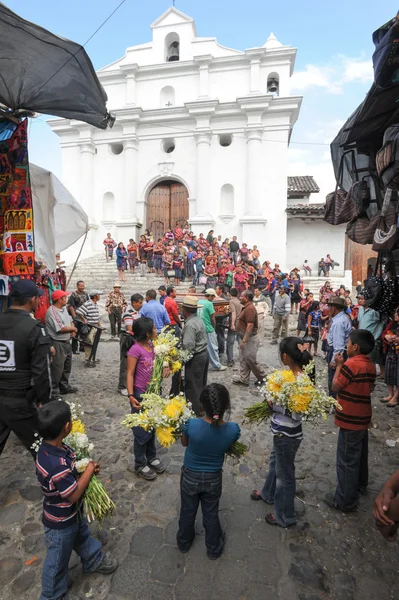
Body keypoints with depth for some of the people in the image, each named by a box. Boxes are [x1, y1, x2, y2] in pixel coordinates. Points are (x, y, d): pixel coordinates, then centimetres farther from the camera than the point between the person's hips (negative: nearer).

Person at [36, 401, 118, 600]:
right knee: (58, 561, 21)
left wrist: (84, 466, -11)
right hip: (61, 522, -8)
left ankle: (94, 561, 58)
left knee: (83, 538, 33)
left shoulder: (52, 446, -16)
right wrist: (89, 469, -20)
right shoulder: (57, 467, -44)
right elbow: (74, 494, -29)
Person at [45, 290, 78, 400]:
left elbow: (70, 320, 16)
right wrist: (73, 329, -10)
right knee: (57, 369, -1)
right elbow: (60, 328, -25)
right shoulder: (51, 311, -21)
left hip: (67, 342, 10)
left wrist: (73, 330, -4)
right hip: (57, 344, -10)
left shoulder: (64, 308, 9)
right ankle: (54, 392, 11)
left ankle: (64, 387, 35)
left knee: (67, 366, 20)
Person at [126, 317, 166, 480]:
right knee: (142, 430, 7)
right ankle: (140, 465, 26)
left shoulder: (151, 345, 1)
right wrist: (131, 396, -25)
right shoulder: (136, 349, -21)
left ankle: (151, 457, 39)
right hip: (140, 394, -7)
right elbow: (130, 374, -19)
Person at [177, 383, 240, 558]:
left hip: (190, 476, 0)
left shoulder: (191, 425, -34)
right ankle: (214, 549, 51)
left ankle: (184, 543, 54)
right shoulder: (233, 429, -29)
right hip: (213, 479, 1)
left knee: (187, 511, 27)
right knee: (211, 514, 27)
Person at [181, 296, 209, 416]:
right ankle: (202, 408, 35)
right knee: (201, 384, 21)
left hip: (196, 357, -9)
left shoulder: (190, 324, -23)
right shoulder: (198, 319, 6)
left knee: (193, 386, 5)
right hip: (204, 353, 9)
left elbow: (188, 347, -27)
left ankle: (195, 411, 16)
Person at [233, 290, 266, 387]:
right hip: (245, 338, 10)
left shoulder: (250, 308, -21)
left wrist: (244, 340, -26)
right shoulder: (246, 307, 12)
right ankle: (243, 379, 18)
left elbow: (250, 325, -26)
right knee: (243, 359, 11)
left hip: (250, 339, -10)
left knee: (250, 359, -2)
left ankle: (262, 377, 15)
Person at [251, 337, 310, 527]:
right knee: (275, 462, 30)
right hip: (282, 432, 9)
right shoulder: (295, 374, -4)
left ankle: (285, 516, 36)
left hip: (287, 435, -9)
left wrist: (274, 404, -20)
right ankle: (268, 493, 56)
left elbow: (295, 413, -27)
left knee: (284, 473, 12)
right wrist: (272, 401, -2)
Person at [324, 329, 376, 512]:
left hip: (351, 420, -9)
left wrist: (339, 365, -7)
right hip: (363, 418, 9)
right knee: (360, 454, 26)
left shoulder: (351, 363, -24)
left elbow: (335, 387, -16)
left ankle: (345, 500, 16)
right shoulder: (370, 365, 2)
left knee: (346, 460, 4)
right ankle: (360, 484, 46)